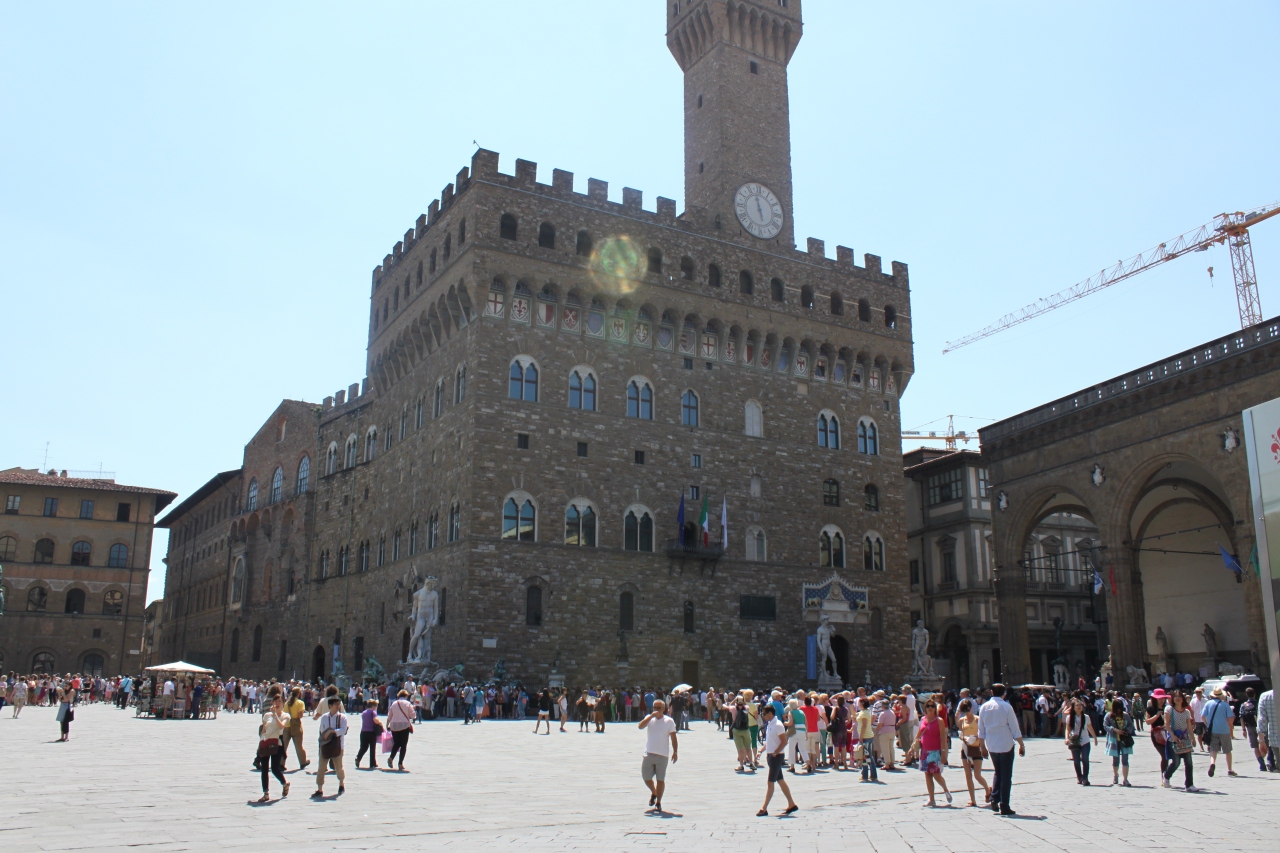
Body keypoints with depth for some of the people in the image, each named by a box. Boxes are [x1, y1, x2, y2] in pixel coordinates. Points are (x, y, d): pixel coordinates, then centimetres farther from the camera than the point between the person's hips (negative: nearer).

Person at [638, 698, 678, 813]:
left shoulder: (669, 721, -2)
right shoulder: (649, 718, 4)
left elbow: (673, 738, -2)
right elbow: (641, 726, -15)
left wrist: (675, 752, -8)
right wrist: (651, 716, -21)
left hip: (662, 755, -3)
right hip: (649, 754, 3)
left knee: (660, 780, 0)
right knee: (646, 777, 8)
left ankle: (658, 803, 11)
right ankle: (653, 793, 36)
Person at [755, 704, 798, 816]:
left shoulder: (777, 725, -17)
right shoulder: (769, 724, 10)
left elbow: (784, 742, -20)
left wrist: (775, 753, -20)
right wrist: (761, 750, 10)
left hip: (776, 756, -9)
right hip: (770, 756, 9)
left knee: (770, 783, -5)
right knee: (780, 781, 13)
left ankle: (764, 809, -2)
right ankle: (792, 805, 21)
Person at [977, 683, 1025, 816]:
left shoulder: (984, 707, 2)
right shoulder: (1006, 707, -10)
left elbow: (981, 730, 7)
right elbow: (1015, 728, -8)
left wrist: (982, 746, 15)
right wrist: (1021, 745, 1)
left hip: (991, 746, 4)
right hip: (1006, 745, -4)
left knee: (997, 773, 20)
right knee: (1006, 776, 3)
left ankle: (994, 799, 8)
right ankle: (1004, 806, 3)